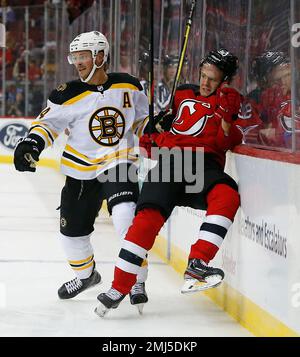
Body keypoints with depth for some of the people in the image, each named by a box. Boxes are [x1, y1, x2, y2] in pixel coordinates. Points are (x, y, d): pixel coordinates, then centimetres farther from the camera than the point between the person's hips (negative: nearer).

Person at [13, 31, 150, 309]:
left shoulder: (128, 86, -2)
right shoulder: (69, 95, -9)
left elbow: (142, 119, 16)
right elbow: (48, 122, -4)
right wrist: (31, 144, -19)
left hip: (119, 163, -2)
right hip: (81, 170, 2)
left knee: (127, 217, -25)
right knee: (72, 230, 9)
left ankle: (136, 280, -10)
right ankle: (86, 274, 40)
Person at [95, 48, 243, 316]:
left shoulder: (229, 102, 14)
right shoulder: (183, 94, 22)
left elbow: (226, 143, -3)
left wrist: (227, 116, -19)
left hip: (205, 164, -1)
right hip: (172, 161, 1)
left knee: (227, 195, -35)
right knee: (149, 215, -22)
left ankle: (196, 265, -40)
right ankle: (119, 288, -19)